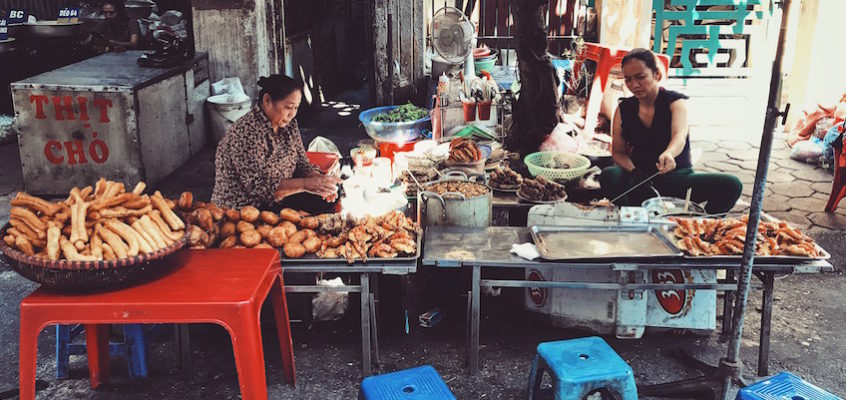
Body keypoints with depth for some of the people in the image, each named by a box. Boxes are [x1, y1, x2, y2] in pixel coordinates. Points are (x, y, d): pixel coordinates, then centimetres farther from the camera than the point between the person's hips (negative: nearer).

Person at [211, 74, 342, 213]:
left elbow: (302, 163, 5)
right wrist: (305, 184, -31)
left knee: (326, 200, -3)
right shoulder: (245, 132, -23)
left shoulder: (289, 125, 2)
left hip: (278, 200, 8)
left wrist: (318, 180, -16)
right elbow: (258, 187, -27)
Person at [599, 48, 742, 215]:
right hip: (640, 178, 1)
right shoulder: (623, 110, 4)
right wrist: (633, 171, -20)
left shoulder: (675, 101, -5)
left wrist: (668, 154, -51)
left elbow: (680, 136, -26)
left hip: (677, 177, -1)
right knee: (609, 175, -34)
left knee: (731, 185, -26)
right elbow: (618, 152, 4)